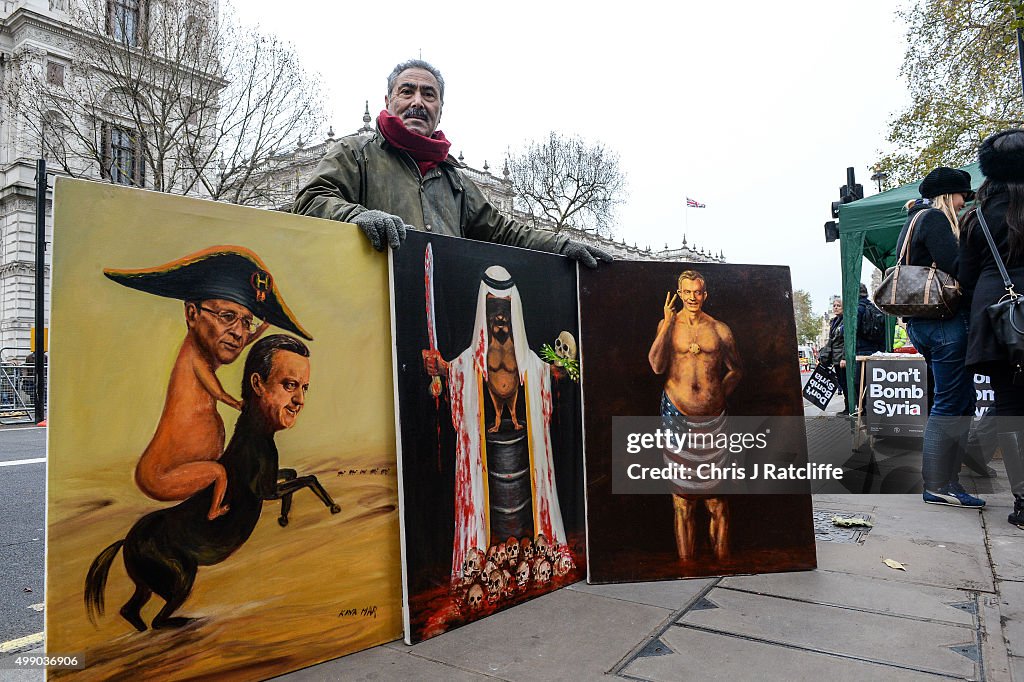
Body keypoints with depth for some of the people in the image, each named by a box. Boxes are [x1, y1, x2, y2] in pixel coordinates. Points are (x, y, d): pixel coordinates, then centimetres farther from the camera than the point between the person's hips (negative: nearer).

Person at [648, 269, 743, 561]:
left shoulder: (719, 329, 8)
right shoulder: (668, 325, 4)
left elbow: (736, 370, 16)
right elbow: (656, 366, -10)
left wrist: (719, 394, 3)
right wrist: (668, 323, -12)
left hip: (712, 416, 1)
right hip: (678, 414, -1)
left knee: (716, 492, 6)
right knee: (682, 489, 4)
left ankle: (721, 556, 17)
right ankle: (685, 558, 14)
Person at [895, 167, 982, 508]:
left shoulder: (914, 220, 23)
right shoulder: (934, 218, -7)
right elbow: (955, 266, -18)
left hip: (921, 323, 10)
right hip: (944, 321, -10)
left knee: (961, 402, 14)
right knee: (952, 403, -6)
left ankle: (946, 479, 17)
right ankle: (938, 486, -2)